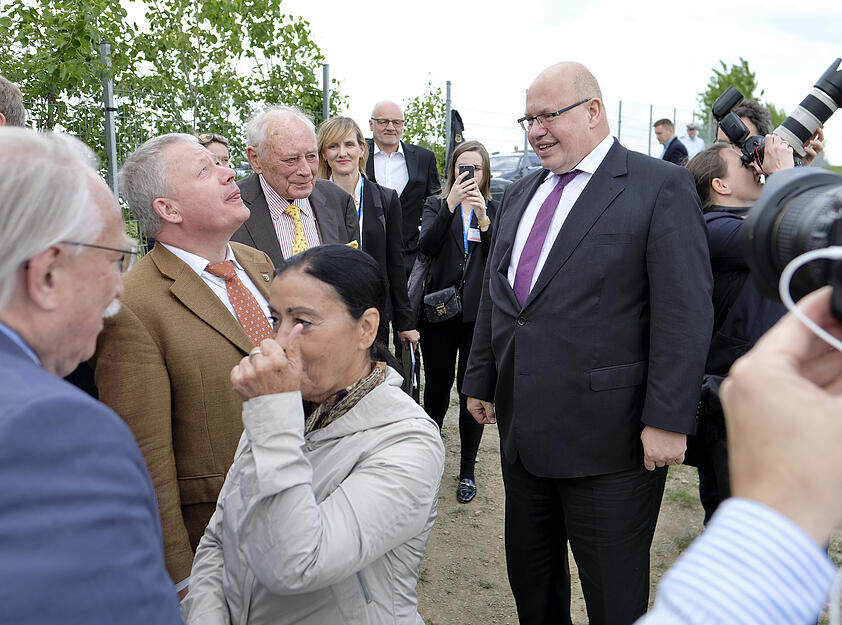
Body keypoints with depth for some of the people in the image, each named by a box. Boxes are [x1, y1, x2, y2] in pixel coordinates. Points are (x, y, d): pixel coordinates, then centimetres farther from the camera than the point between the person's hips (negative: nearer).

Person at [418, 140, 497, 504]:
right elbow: (425, 247, -11)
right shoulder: (436, 205, 7)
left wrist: (484, 219, -18)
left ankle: (467, 470, 18)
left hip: (479, 313, 0)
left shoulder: (495, 210, 7)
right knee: (437, 386, 9)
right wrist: (450, 206, -21)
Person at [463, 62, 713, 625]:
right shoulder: (521, 194, 14)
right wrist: (482, 380, 17)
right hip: (524, 428, 7)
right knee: (530, 578, 20)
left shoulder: (662, 187, -8)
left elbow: (686, 313, -13)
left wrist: (668, 419, -16)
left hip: (610, 441, -6)